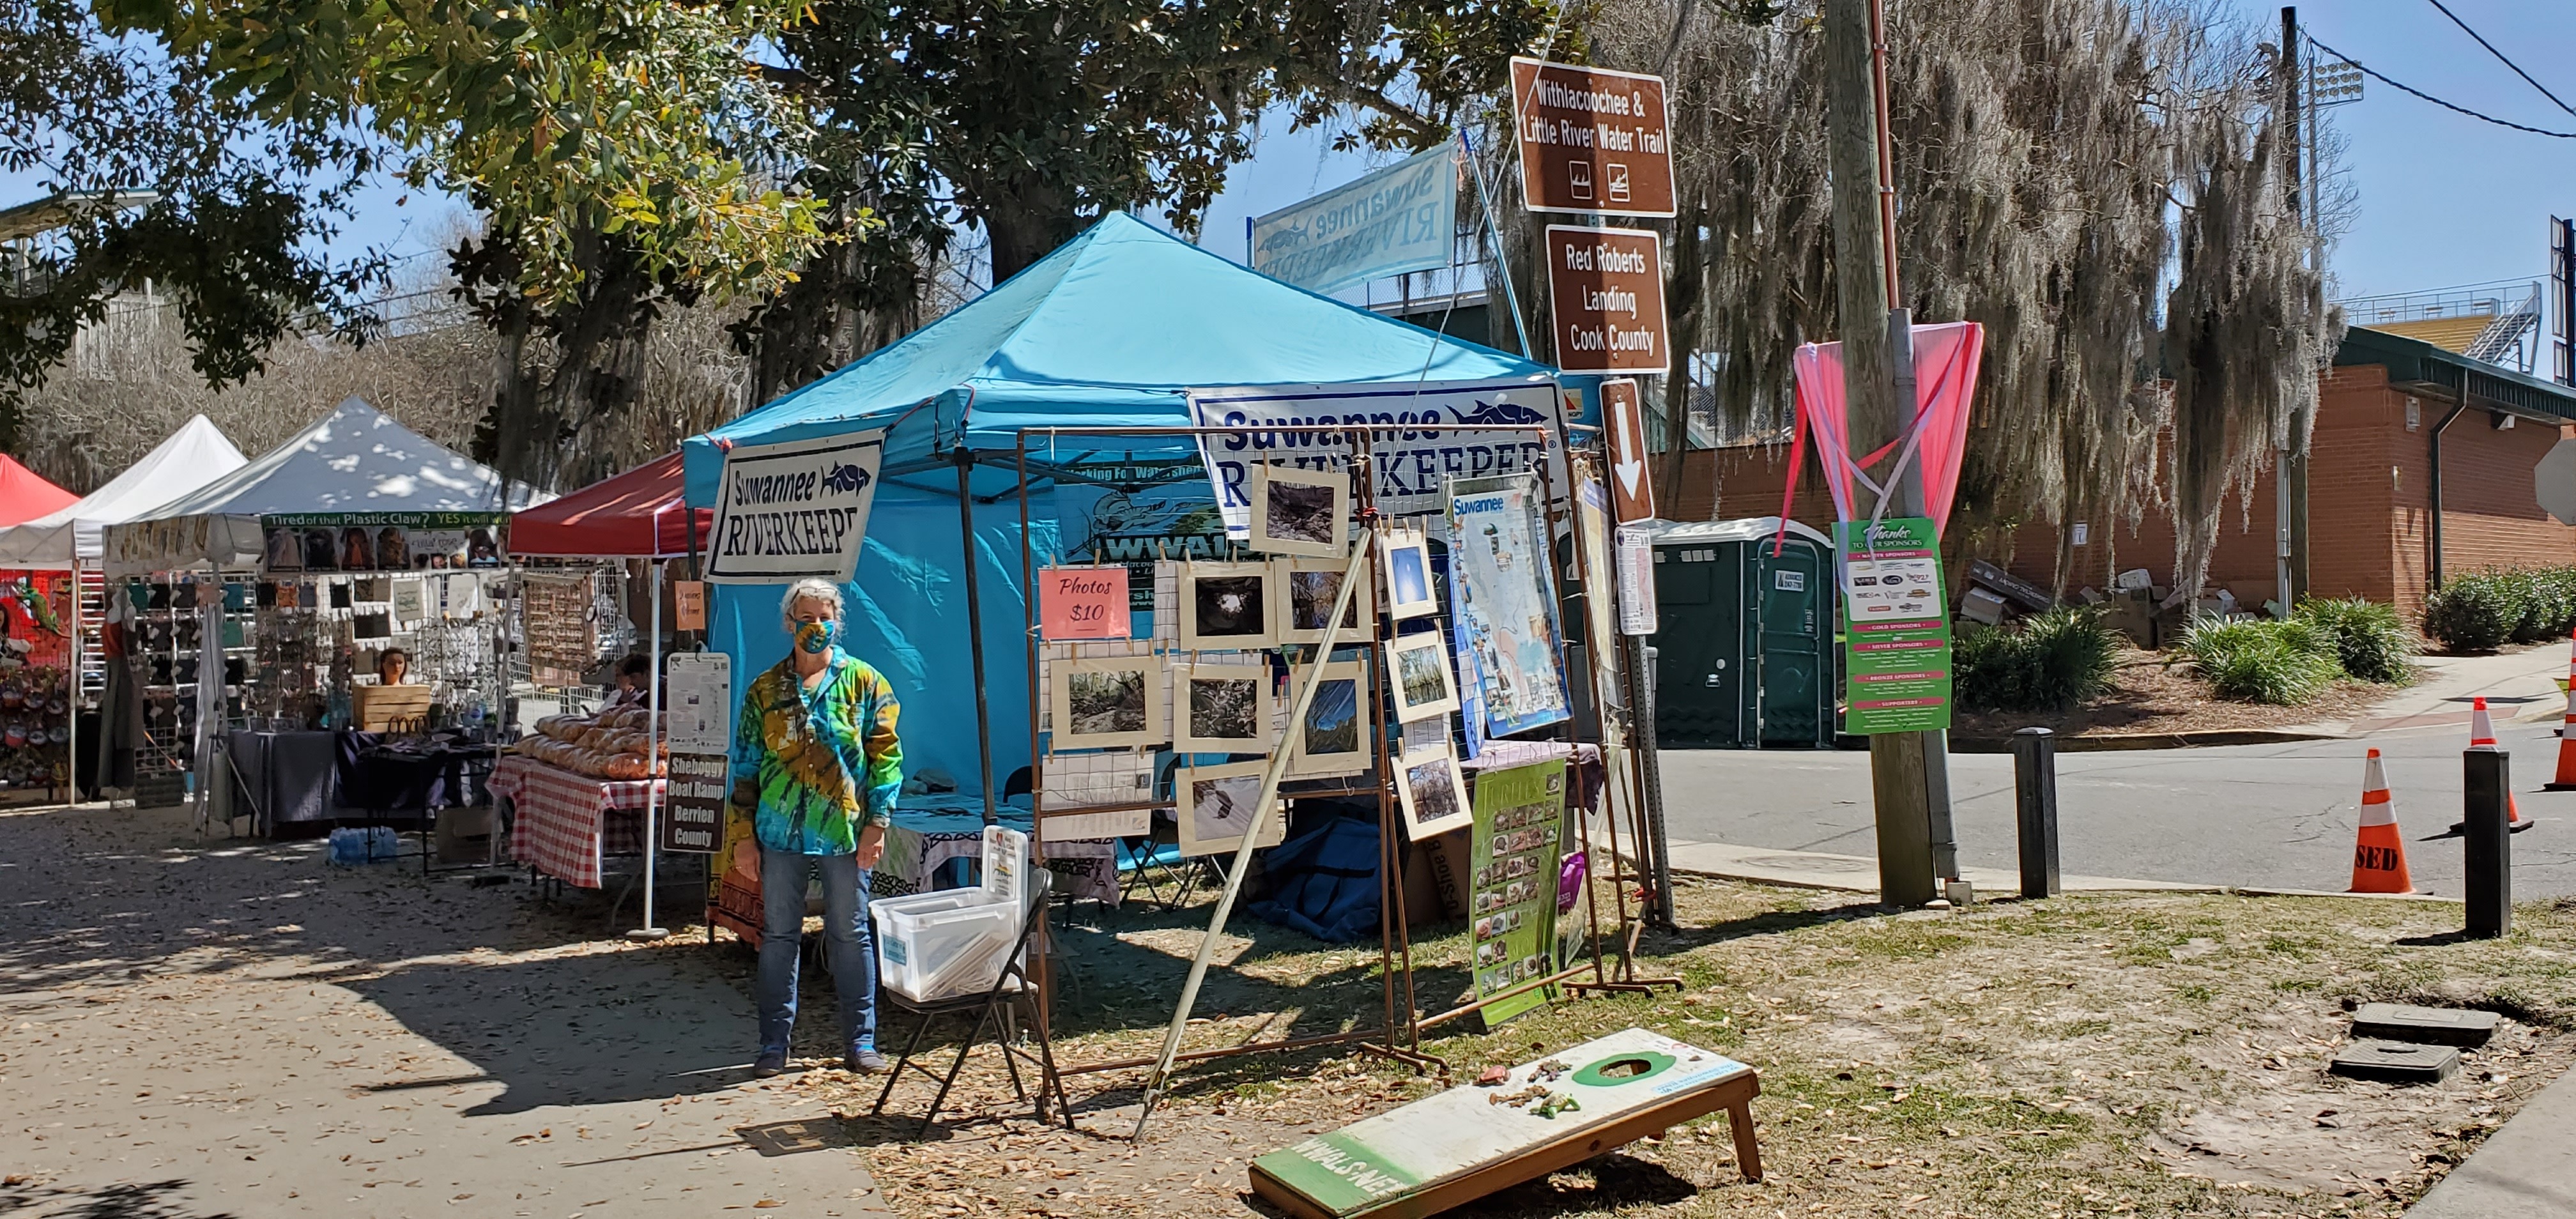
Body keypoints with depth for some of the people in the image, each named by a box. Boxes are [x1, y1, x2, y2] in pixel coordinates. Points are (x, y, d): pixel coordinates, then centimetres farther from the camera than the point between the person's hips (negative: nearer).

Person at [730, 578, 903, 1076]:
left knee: (850, 935, 5)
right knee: (778, 936, 7)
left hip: (845, 832, -2)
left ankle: (860, 1040, 14)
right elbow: (746, 764, 9)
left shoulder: (864, 683, 3)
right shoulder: (764, 690, 7)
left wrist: (876, 822, -8)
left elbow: (885, 755, 0)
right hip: (780, 833, 2)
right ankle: (775, 1043, 17)